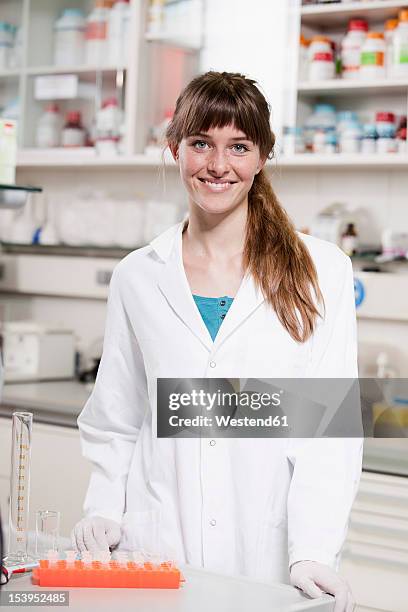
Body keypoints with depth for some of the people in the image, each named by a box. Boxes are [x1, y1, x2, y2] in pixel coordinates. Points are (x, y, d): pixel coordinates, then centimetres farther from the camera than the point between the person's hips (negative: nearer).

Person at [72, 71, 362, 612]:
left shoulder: (319, 271, -1)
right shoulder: (137, 278, 7)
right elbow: (114, 421, 12)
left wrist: (313, 554, -14)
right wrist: (103, 512, -2)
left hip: (267, 559, -1)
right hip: (156, 552, 2)